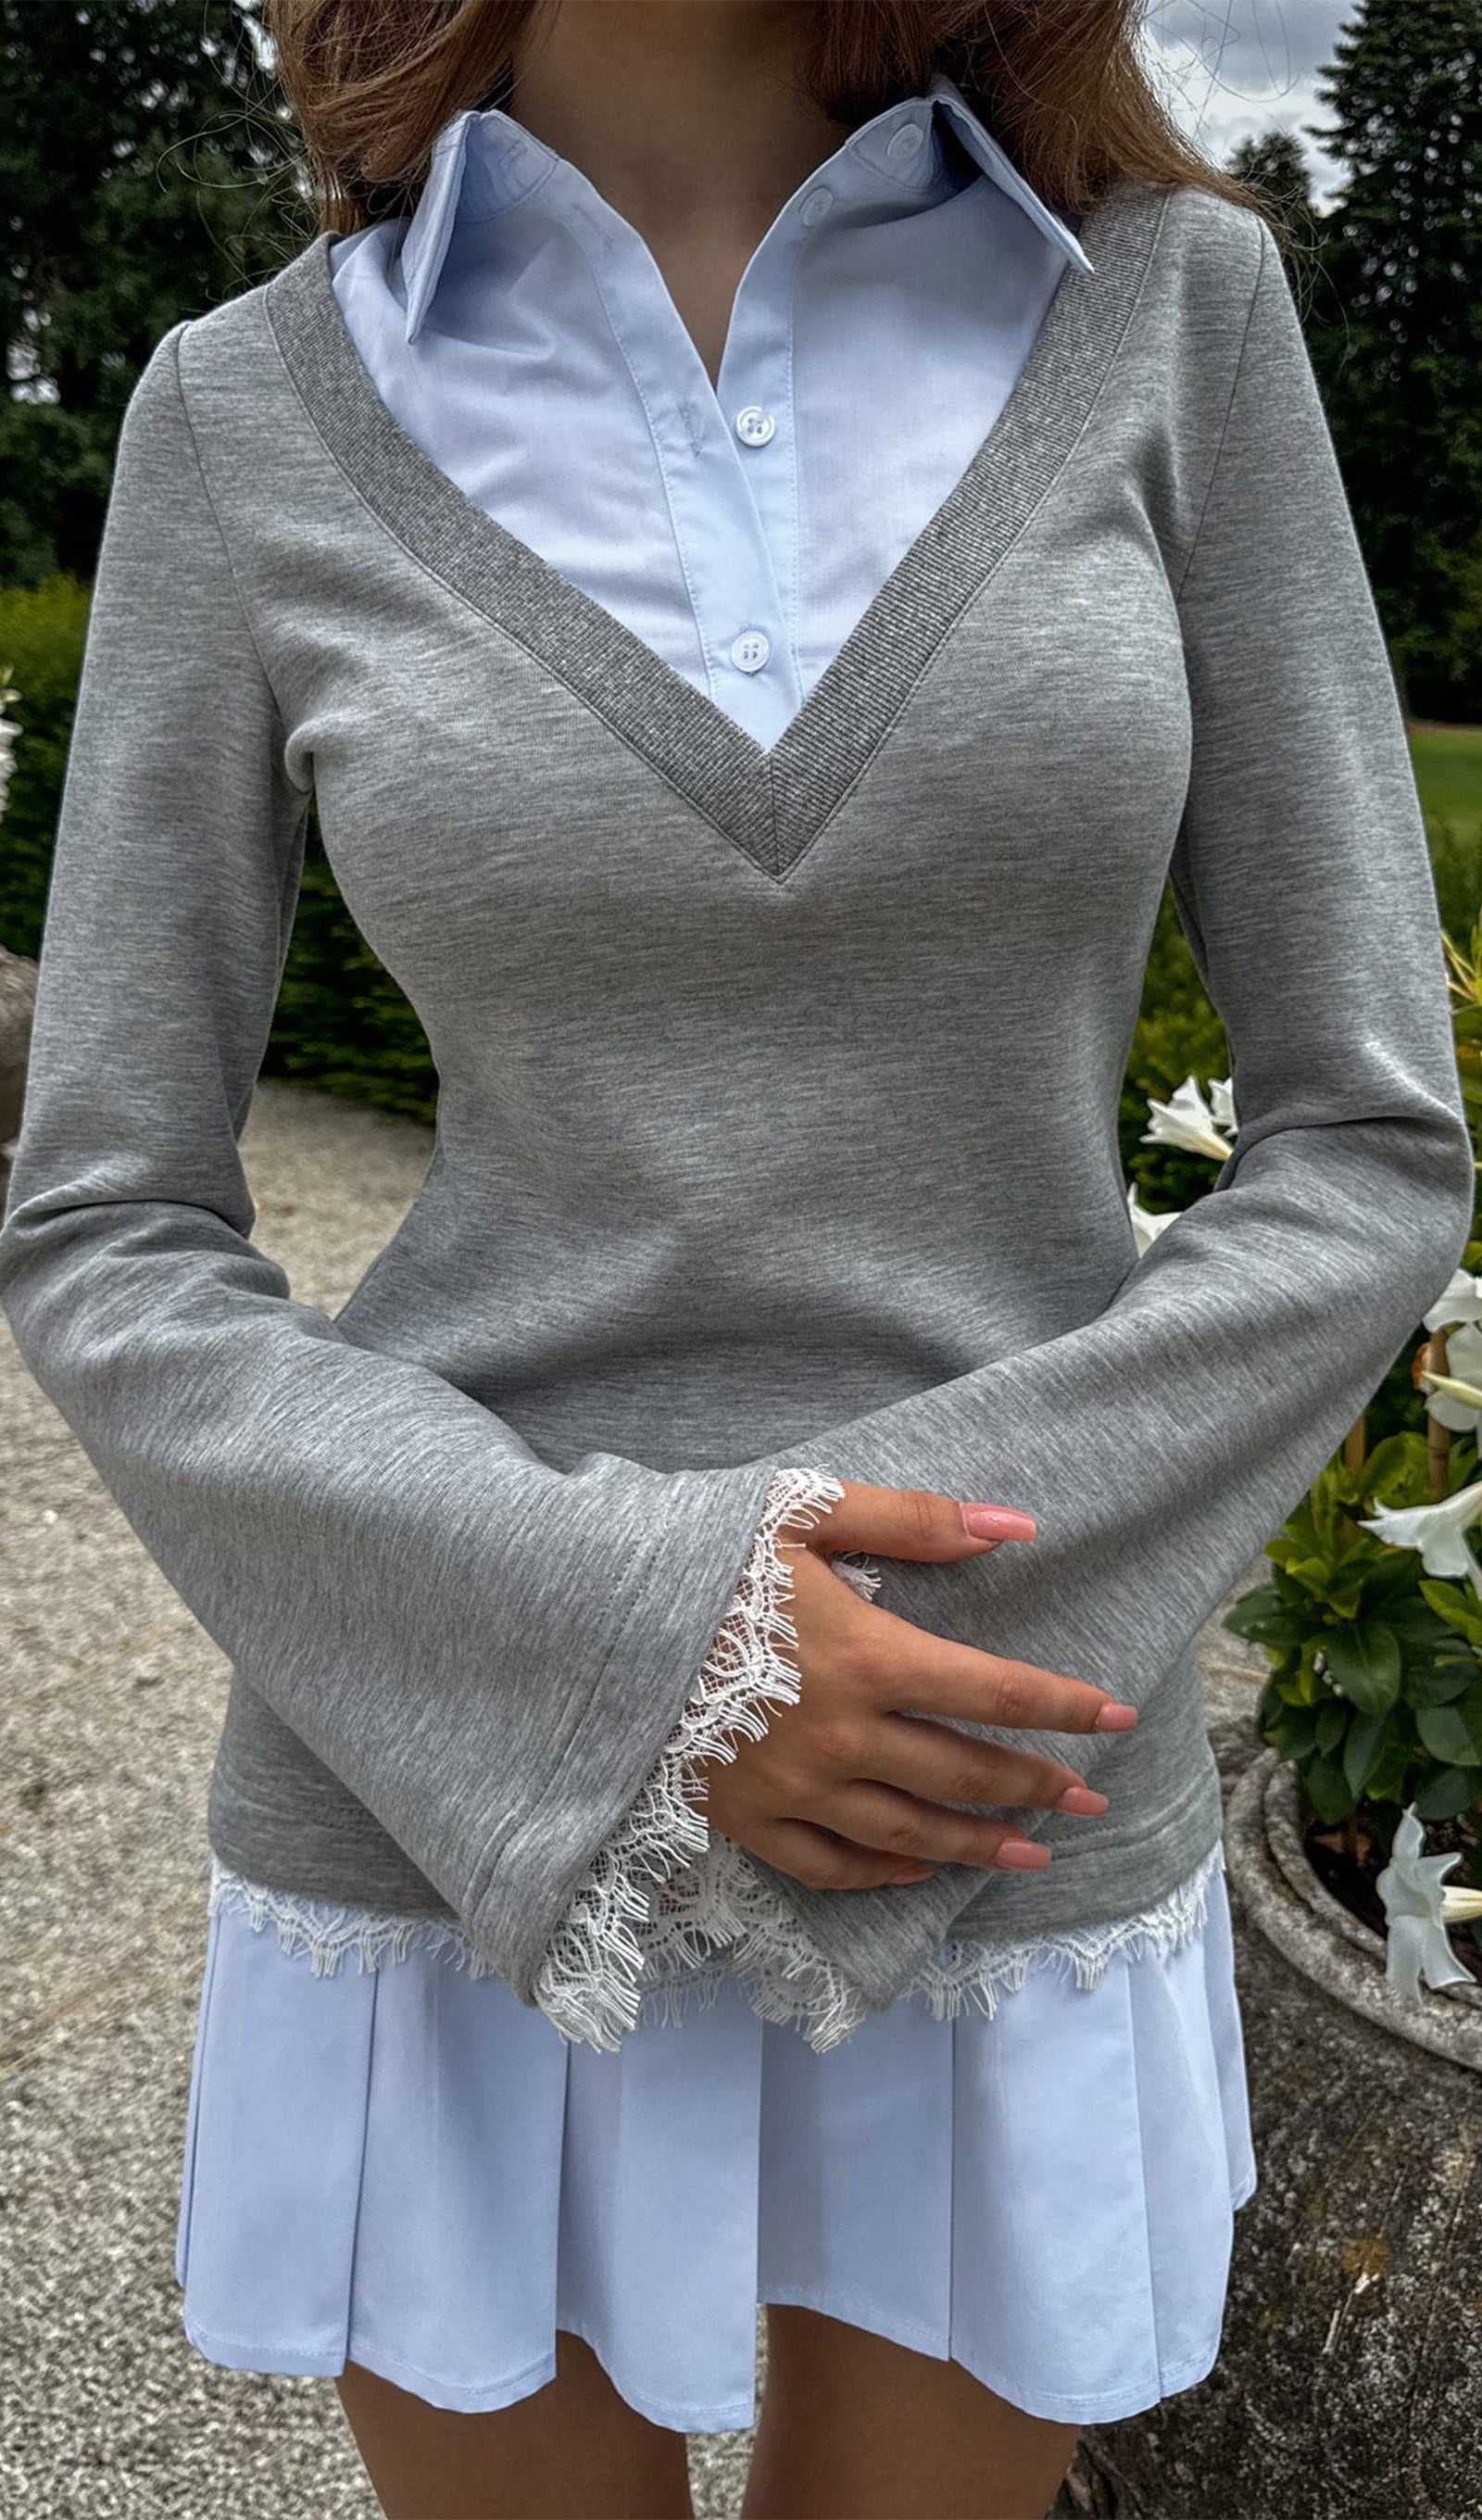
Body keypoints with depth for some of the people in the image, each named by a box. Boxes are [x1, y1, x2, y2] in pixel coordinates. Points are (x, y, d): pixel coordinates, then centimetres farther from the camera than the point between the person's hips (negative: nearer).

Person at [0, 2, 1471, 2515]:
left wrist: (871, 1617, -16)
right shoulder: (256, 409, -4)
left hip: (1000, 1831, 1)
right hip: (461, 1822, 0)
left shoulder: (1168, 300, -3)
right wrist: (628, 1634, -19)